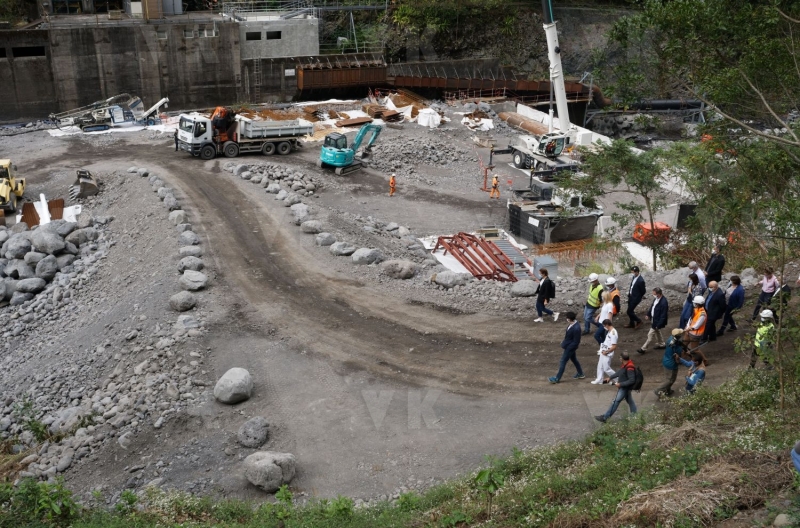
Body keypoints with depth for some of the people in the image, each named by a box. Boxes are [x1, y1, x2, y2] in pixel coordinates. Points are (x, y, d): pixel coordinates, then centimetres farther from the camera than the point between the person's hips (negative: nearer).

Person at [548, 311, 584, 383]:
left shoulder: (576, 328, -34)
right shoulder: (572, 324, -7)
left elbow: (576, 342, -26)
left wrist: (567, 347, -20)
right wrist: (564, 341, 12)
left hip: (570, 347, -9)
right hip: (569, 346, 9)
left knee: (563, 362, 2)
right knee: (574, 359, 25)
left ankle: (557, 378, 14)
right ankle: (580, 374, 41)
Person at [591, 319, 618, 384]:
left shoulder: (613, 333, -24)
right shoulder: (609, 331, 6)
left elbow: (614, 347, -26)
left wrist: (606, 352, -17)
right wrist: (602, 350, 9)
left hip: (607, 354, -9)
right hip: (603, 352, 9)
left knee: (606, 369, 0)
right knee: (600, 366, 16)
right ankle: (599, 380, 28)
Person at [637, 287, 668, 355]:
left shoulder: (663, 303, -33)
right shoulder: (656, 299, -8)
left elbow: (663, 316, -27)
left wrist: (658, 325, -23)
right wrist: (648, 315, 14)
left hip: (657, 321, -9)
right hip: (653, 319, 9)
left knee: (650, 335, 1)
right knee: (657, 332, 27)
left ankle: (643, 349, 11)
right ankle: (661, 344, 47)